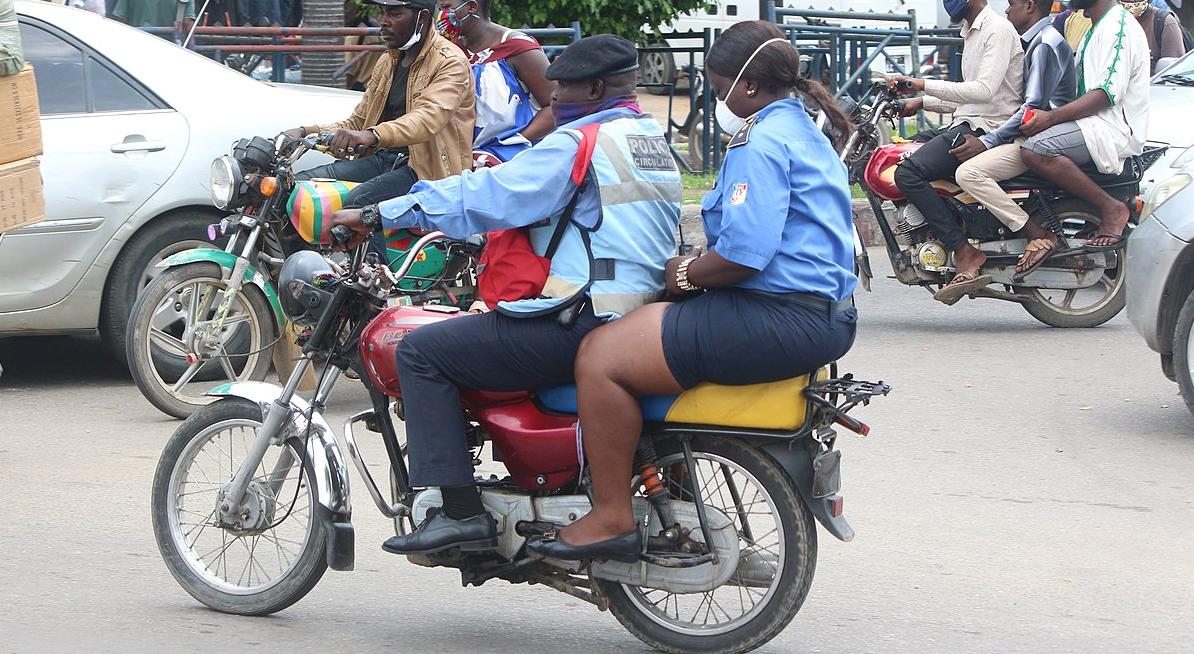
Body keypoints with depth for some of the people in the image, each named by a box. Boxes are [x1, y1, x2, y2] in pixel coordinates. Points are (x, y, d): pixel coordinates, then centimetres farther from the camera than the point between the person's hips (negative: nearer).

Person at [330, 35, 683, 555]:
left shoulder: (578, 145, -11)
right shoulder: (653, 141, 18)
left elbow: (488, 197, -14)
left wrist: (378, 214, -10)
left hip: (584, 325, -10)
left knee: (422, 352, -7)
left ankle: (461, 512, -14)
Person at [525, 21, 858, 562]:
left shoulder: (761, 143, -14)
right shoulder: (804, 131, 19)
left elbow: (743, 254, -24)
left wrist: (685, 273, -7)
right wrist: (695, 267, 17)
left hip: (779, 318, -12)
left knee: (601, 355, -13)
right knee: (636, 325, 29)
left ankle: (612, 518, -12)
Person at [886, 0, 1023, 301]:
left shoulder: (998, 30, -11)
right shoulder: (972, 33, 22)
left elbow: (984, 90, -24)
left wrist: (924, 85, -25)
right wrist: (922, 101, 18)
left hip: (985, 129, -11)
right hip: (967, 123, 11)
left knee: (908, 173, -23)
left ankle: (965, 254, -23)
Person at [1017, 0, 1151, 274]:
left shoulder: (1118, 27, -12)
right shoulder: (1098, 28, 21)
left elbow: (1107, 93, -21)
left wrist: (1051, 117, -23)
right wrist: (1045, 116, 13)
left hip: (1115, 128, -11)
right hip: (1094, 122, 11)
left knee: (1035, 151, -29)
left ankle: (1112, 208, -19)